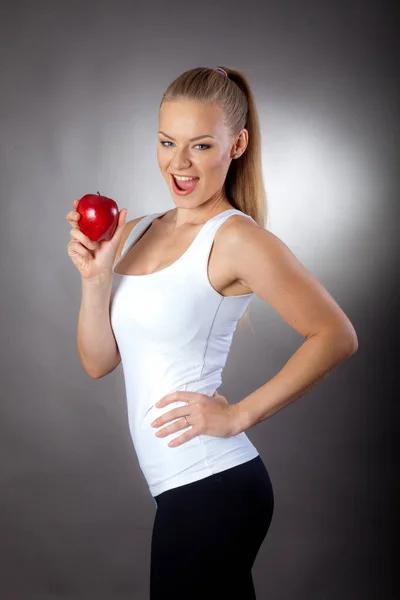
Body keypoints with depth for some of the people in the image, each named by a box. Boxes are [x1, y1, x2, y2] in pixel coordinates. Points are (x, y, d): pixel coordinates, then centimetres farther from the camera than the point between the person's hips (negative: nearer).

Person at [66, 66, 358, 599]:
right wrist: (96, 276, -7)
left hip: (210, 489, -7)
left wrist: (240, 415, -15)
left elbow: (336, 337, -15)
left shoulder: (235, 237, -12)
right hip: (183, 486, 7)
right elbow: (98, 362, 8)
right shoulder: (136, 233, 9)